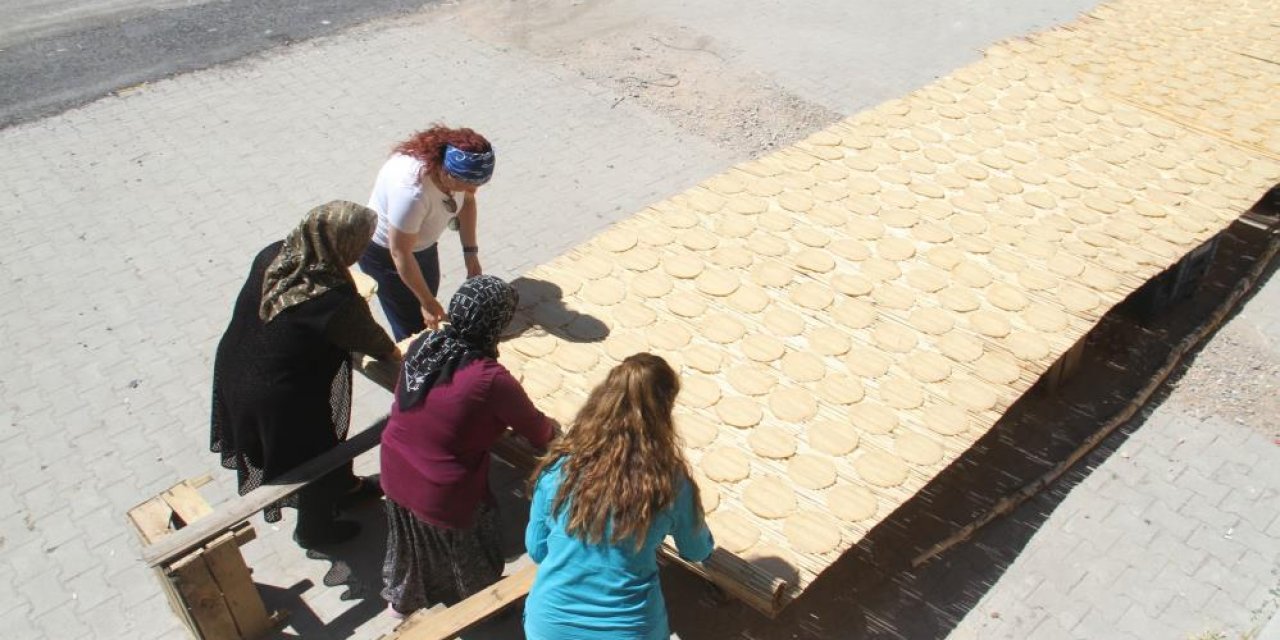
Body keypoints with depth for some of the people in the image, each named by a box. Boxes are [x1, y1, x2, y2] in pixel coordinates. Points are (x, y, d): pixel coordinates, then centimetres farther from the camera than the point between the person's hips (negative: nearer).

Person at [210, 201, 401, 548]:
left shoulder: (273, 256, -13)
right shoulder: (335, 302, -33)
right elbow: (370, 338, -12)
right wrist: (396, 355, 10)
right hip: (281, 400, -7)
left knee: (323, 437, 31)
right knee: (316, 456, 22)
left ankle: (342, 486, 57)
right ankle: (315, 528, 48)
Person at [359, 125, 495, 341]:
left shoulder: (457, 169, -22)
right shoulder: (411, 191, -42)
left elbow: (467, 201, 1)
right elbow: (401, 254, -30)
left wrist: (471, 254, -3)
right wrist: (427, 301, -20)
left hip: (423, 245, 7)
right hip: (384, 253, -6)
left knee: (429, 321, 17)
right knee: (415, 331, -1)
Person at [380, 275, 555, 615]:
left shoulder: (423, 345, -12)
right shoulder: (491, 380, -30)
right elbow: (536, 430, -14)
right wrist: (548, 431, 11)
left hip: (395, 472, 6)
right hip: (443, 494, -6)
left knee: (410, 538, 33)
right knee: (465, 552, 25)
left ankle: (401, 598, 60)